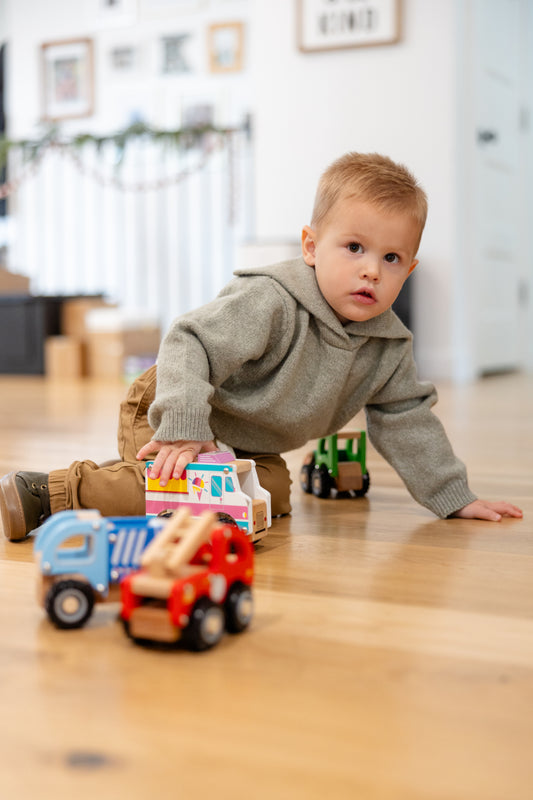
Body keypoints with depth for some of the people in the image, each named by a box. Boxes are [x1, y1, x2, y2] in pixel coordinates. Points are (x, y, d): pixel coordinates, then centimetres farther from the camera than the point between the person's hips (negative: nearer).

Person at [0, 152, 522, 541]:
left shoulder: (389, 347, -9)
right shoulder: (271, 304, -31)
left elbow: (406, 421, 1)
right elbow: (189, 344, -33)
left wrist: (454, 497, 0)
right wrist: (184, 430, -43)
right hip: (169, 408, -8)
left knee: (273, 495, -1)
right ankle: (44, 492, -14)